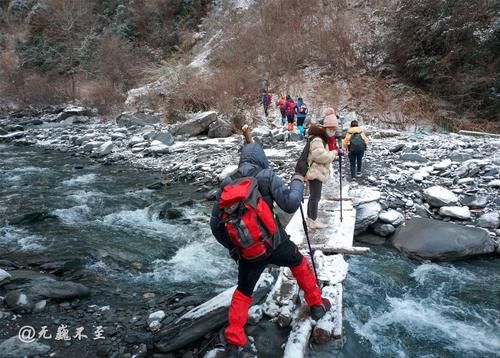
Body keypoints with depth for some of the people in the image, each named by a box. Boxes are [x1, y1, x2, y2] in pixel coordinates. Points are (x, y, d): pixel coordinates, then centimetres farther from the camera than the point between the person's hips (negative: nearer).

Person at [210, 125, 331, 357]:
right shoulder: (266, 176, -10)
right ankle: (317, 305, 42)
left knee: (243, 292, 22)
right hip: (274, 242, -2)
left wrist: (233, 247, 15)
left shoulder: (227, 183, 1)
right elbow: (291, 204, -22)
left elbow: (216, 223, 3)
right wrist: (299, 175, -9)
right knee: (299, 264, 29)